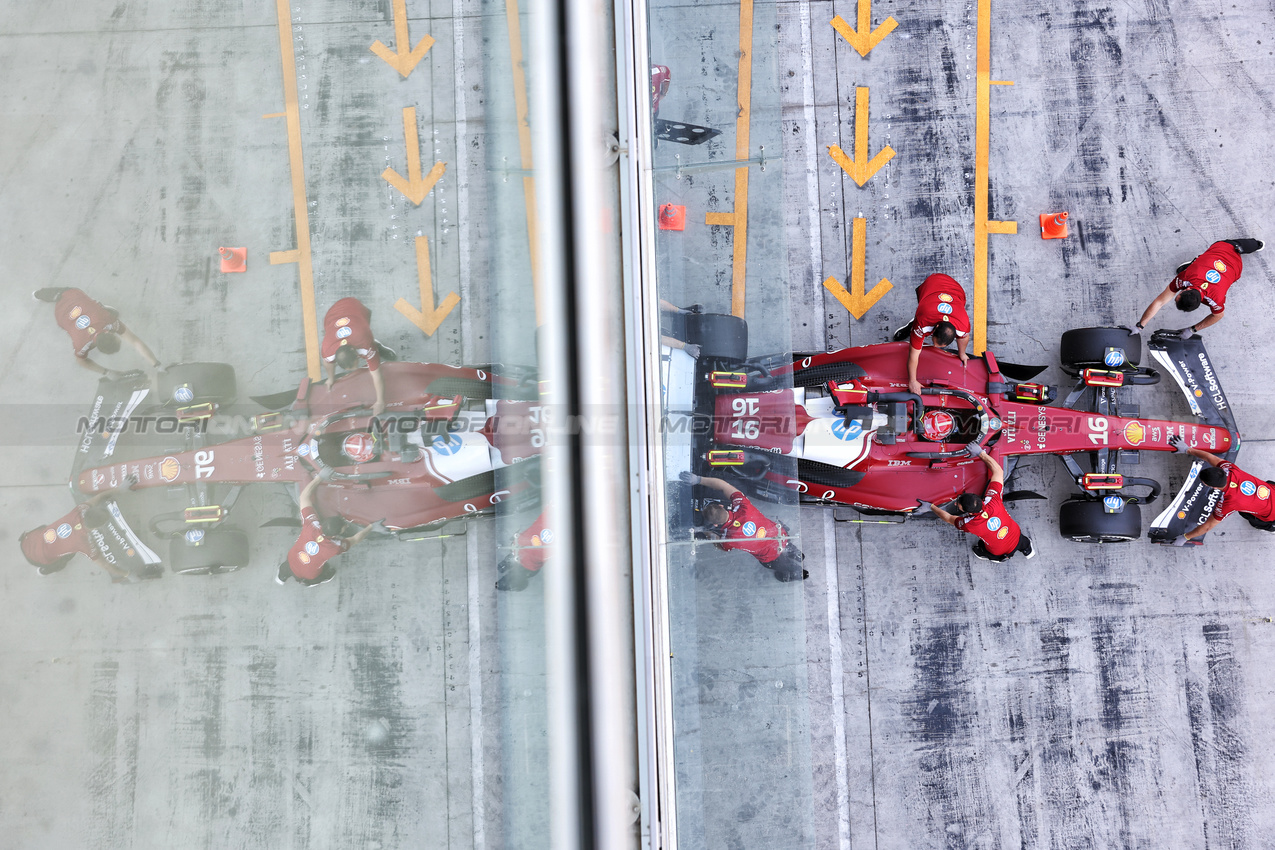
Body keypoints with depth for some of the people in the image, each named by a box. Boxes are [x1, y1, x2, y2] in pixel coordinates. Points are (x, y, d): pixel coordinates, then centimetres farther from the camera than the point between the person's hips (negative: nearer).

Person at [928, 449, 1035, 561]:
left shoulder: (969, 524, -35)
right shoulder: (993, 501, -32)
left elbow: (949, 518, -12)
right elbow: (998, 471, -22)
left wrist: (931, 507, 0)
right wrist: (981, 453, -20)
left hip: (999, 553, -3)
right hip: (1017, 538, 3)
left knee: (978, 551, 28)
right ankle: (1027, 549, 47)